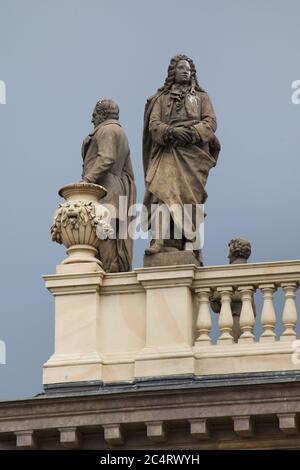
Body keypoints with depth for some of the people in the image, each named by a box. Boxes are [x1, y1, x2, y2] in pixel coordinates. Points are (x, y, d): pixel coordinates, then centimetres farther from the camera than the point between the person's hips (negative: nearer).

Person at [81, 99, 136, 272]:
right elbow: (128, 172, 27)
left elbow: (106, 158, -17)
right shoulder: (122, 135, 29)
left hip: (104, 189, -10)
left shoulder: (107, 130, -1)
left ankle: (111, 271, -25)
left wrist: (87, 179, -22)